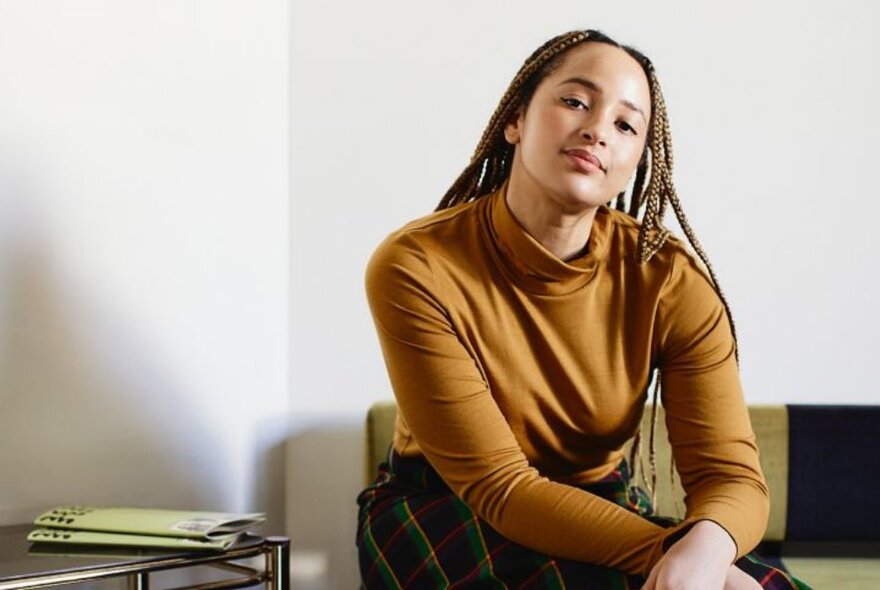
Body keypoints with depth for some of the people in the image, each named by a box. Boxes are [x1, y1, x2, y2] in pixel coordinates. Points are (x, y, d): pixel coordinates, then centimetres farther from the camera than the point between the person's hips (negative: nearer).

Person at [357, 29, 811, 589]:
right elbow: (498, 486, -22)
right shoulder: (413, 269, -20)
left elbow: (731, 475, -16)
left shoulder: (671, 281, -12)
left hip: (598, 512, 4)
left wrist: (705, 545, -41)